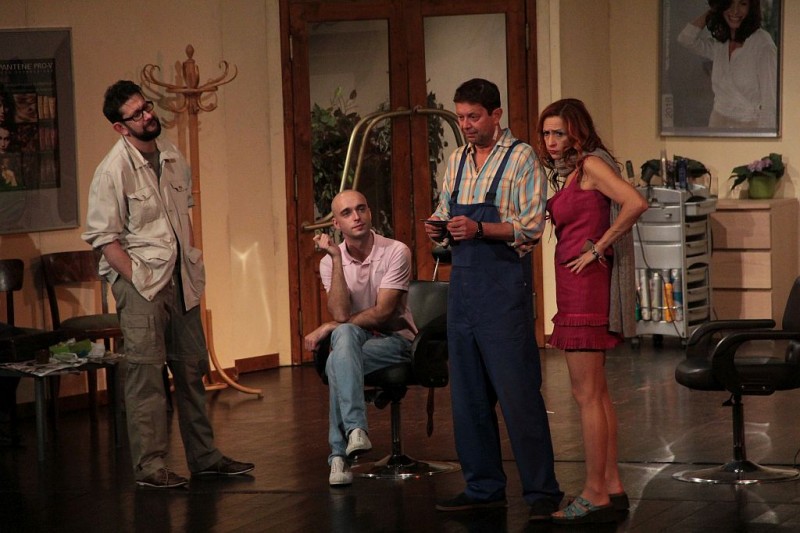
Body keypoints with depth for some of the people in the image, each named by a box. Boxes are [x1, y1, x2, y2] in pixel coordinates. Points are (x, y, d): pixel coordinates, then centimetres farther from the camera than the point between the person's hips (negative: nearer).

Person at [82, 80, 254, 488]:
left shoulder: (173, 157, 8)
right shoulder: (113, 170, -13)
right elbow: (102, 236, -13)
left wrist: (191, 264, 12)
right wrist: (137, 279, -16)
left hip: (180, 278, 7)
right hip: (140, 280, -7)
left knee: (192, 369, 12)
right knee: (145, 374, -6)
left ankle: (204, 456, 20)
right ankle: (149, 466, -1)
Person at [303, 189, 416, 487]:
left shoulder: (395, 252, -9)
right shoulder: (330, 261, 0)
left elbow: (383, 312, -15)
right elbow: (341, 314, -16)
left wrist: (328, 327, -13)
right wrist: (337, 258, -19)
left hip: (395, 338, -3)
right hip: (354, 340, 3)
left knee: (338, 362, -31)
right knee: (345, 334, -35)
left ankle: (340, 454, -32)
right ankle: (356, 429, -46)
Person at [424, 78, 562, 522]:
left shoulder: (521, 158, -5)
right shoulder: (457, 161, 14)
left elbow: (532, 226, -12)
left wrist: (479, 228, -23)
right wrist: (437, 227, -2)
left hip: (504, 285, -7)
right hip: (462, 281, 7)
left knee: (517, 390, -7)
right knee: (467, 393, 9)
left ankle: (541, 490, -2)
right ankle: (483, 487, 18)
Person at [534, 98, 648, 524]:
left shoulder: (591, 164, -11)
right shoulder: (565, 173, 17)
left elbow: (635, 203, -25)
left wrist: (597, 249, -19)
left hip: (586, 282, -10)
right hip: (575, 285, 10)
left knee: (586, 394, -8)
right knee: (597, 393, 13)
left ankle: (595, 496, -5)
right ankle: (612, 487, 17)